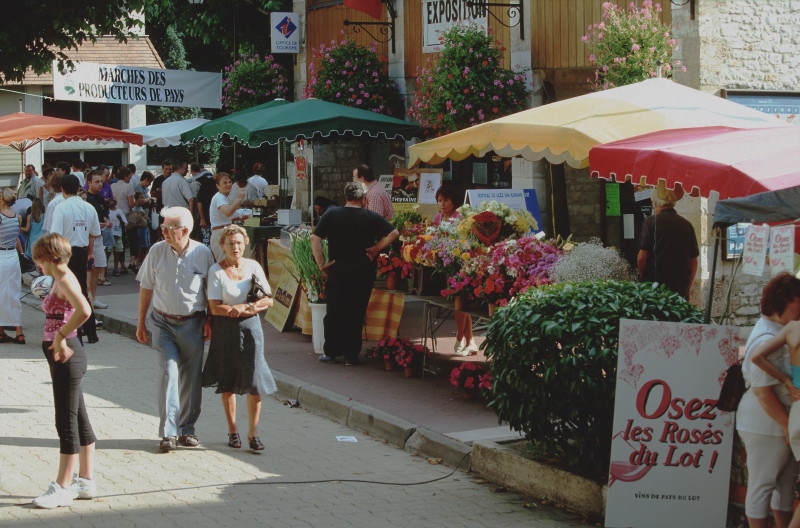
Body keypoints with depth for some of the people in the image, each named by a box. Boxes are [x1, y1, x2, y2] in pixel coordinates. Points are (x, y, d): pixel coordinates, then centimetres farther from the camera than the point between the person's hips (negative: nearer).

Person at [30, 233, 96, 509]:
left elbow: (84, 311, -33)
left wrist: (60, 336, -23)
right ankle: (86, 481, 22)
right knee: (79, 419, 14)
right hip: (61, 355, 10)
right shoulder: (59, 279, 13)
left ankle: (62, 488, 3)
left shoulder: (65, 279, -16)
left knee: (67, 421, -3)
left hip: (66, 358, -10)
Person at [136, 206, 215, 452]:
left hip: (192, 324, 1)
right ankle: (169, 433, -10)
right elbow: (146, 288, 7)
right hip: (164, 323, -1)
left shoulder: (203, 253, -4)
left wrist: (209, 321, 1)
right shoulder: (157, 251, -2)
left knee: (191, 377, 7)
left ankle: (186, 429, 21)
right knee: (169, 372, -11)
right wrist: (141, 322, 8)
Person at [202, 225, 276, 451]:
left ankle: (253, 432, 4)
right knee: (227, 382, 6)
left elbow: (268, 300, 3)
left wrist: (242, 308, -12)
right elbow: (215, 307, -12)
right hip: (225, 330, -1)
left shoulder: (253, 267, 3)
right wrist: (246, 309, -14)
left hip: (250, 328, 2)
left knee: (255, 381, -5)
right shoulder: (216, 271, -6)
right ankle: (232, 430, 20)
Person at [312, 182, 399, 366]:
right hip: (363, 273, 0)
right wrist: (376, 249, 0)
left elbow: (315, 238, -7)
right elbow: (394, 233, -5)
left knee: (334, 312, 12)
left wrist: (321, 263, -3)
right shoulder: (371, 217, -2)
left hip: (337, 271, 1)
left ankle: (331, 352, 17)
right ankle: (351, 356, 9)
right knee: (356, 314, 6)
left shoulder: (332, 214, -1)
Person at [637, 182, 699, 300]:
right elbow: (694, 261, 10)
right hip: (682, 285, 4)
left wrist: (643, 277, 10)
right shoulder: (686, 224, 8)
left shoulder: (651, 221, -4)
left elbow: (642, 257, -8)